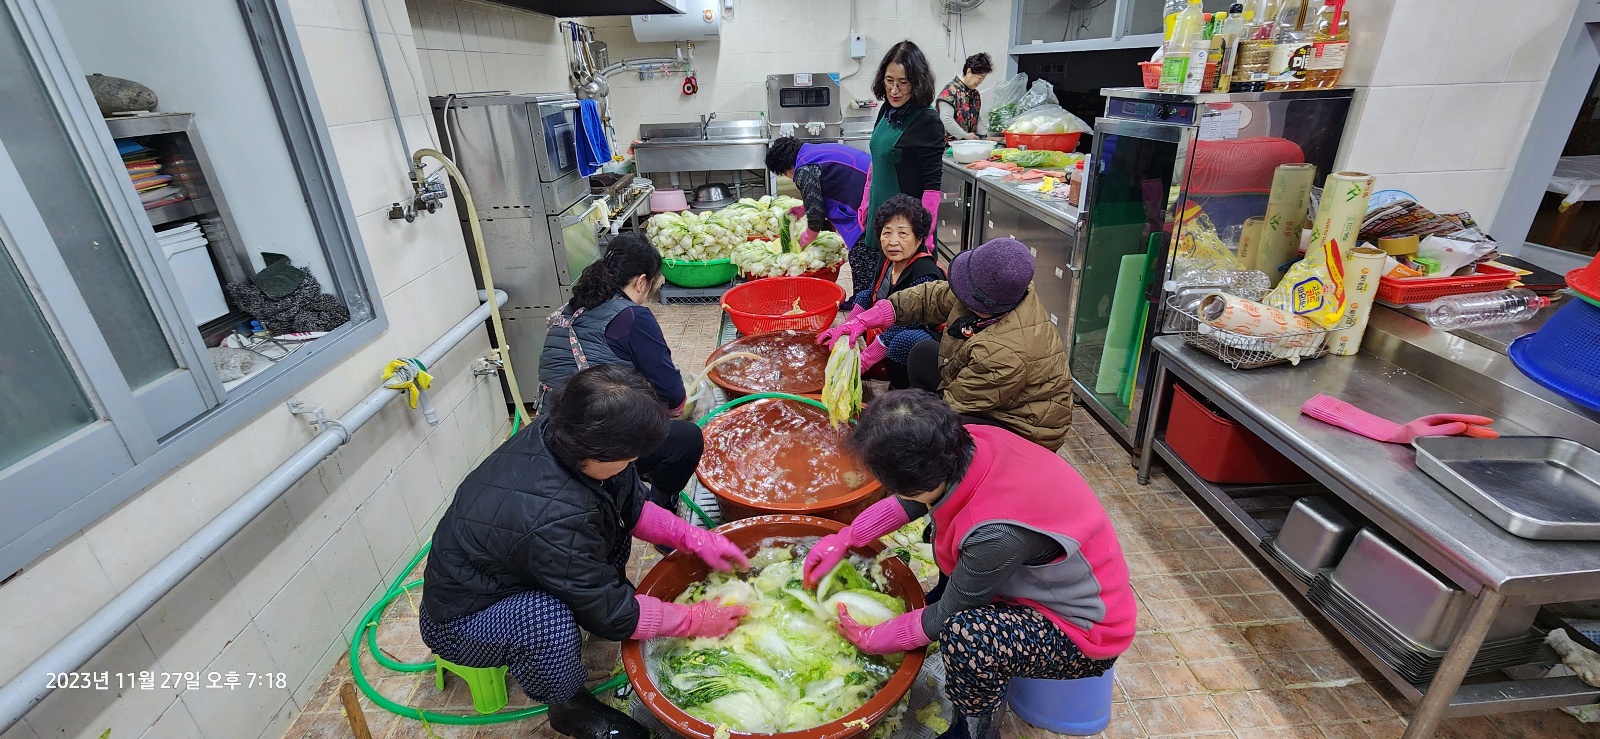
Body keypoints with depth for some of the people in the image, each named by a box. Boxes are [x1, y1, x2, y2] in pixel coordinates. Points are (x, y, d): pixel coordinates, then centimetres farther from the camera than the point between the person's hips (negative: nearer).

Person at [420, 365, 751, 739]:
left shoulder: (558, 434, -20)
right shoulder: (549, 518, -41)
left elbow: (632, 506, -4)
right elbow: (610, 614, -27)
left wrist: (696, 539, -12)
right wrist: (697, 620, -17)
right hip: (459, 621, -7)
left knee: (613, 507, -3)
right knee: (548, 620, -36)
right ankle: (571, 708, -5)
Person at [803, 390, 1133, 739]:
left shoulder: (997, 533, -38)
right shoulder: (971, 444, -20)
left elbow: (945, 618, -20)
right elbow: (912, 500, 1)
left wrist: (870, 639, -5)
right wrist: (844, 540, -1)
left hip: (1085, 633, -7)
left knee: (965, 635, -31)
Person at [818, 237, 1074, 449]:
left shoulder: (1006, 355, -39)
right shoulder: (1000, 292, -17)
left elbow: (955, 403, -26)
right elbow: (931, 298, -8)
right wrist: (863, 320, -13)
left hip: (1021, 428, -9)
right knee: (921, 354, 8)